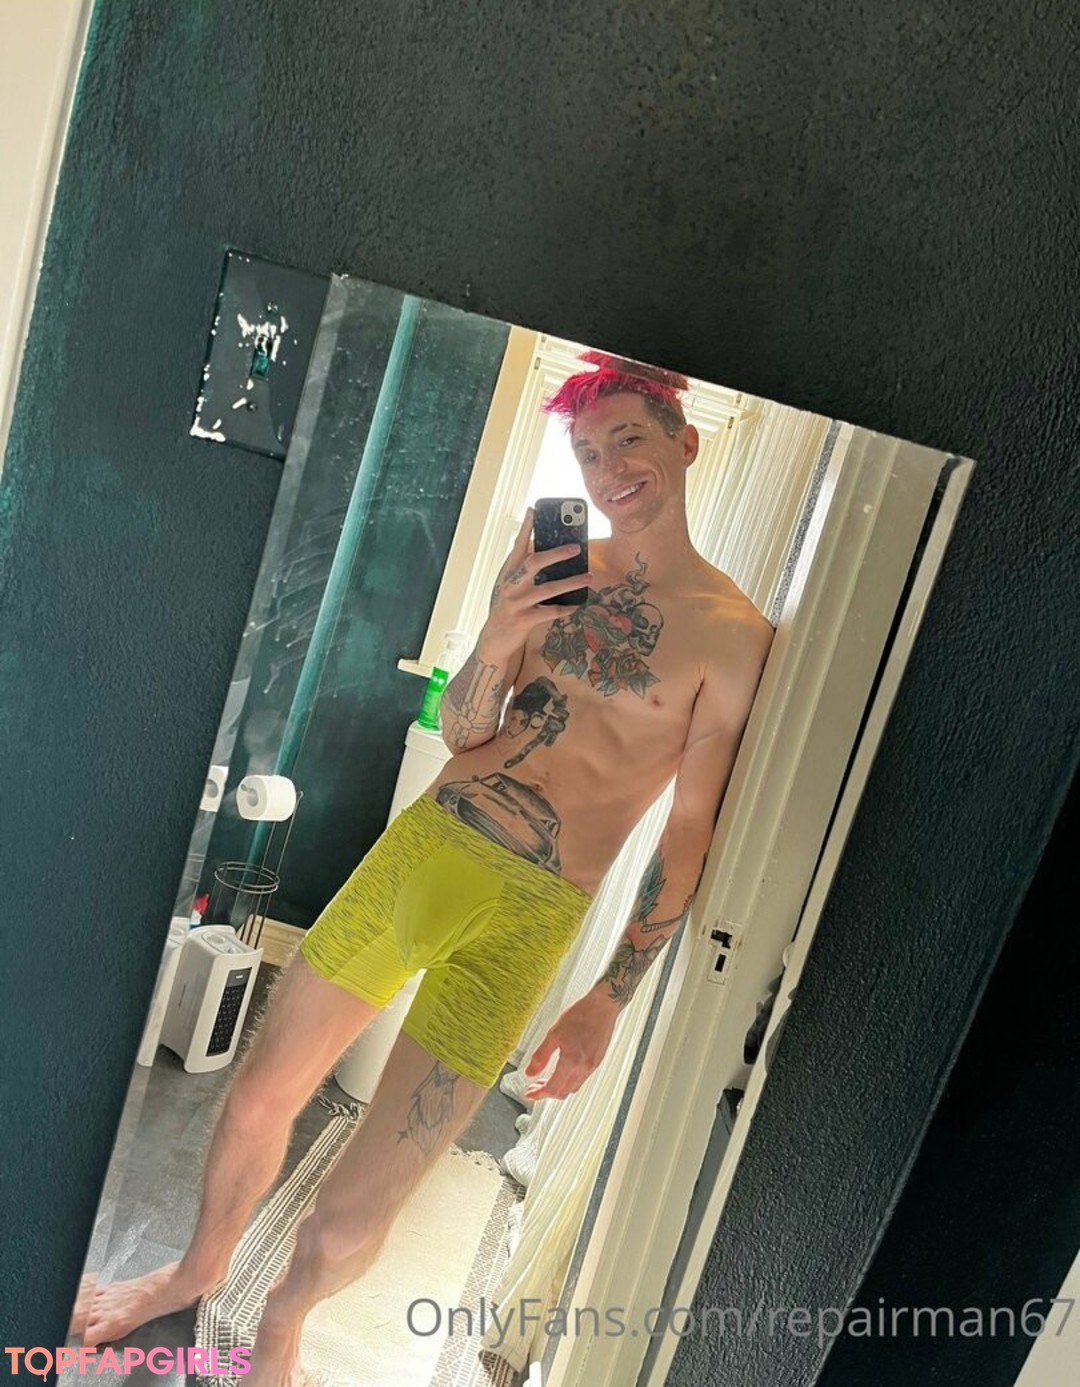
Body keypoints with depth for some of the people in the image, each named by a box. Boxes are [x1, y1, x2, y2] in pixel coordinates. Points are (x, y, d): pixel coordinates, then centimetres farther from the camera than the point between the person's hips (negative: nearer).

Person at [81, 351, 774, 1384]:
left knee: (353, 1212, 1)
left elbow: (689, 834, -6)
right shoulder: (542, 557, 6)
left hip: (526, 914, -3)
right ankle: (199, 1269, 47)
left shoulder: (733, 637, -7)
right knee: (260, 1095, 14)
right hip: (422, 841, 4)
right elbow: (459, 730, 6)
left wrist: (611, 995, -10)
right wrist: (496, 644, -14)